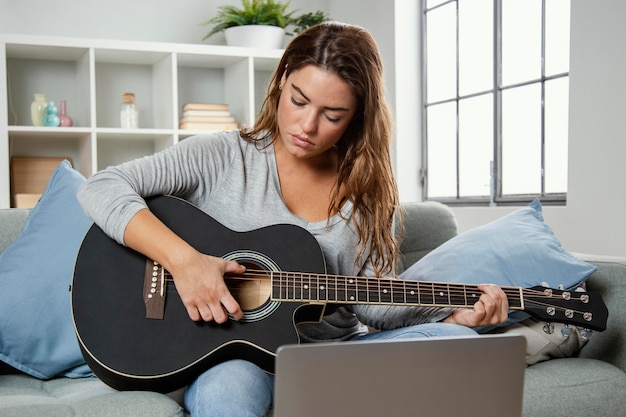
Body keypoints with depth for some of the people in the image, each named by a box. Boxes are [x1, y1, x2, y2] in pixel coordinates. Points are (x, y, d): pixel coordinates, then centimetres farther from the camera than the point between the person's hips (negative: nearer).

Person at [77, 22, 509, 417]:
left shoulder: (366, 191, 7)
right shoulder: (223, 156, -4)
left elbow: (370, 304, 6)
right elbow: (101, 189, -13)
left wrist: (455, 312, -10)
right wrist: (183, 259, -26)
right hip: (231, 353, -4)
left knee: (456, 341, -21)